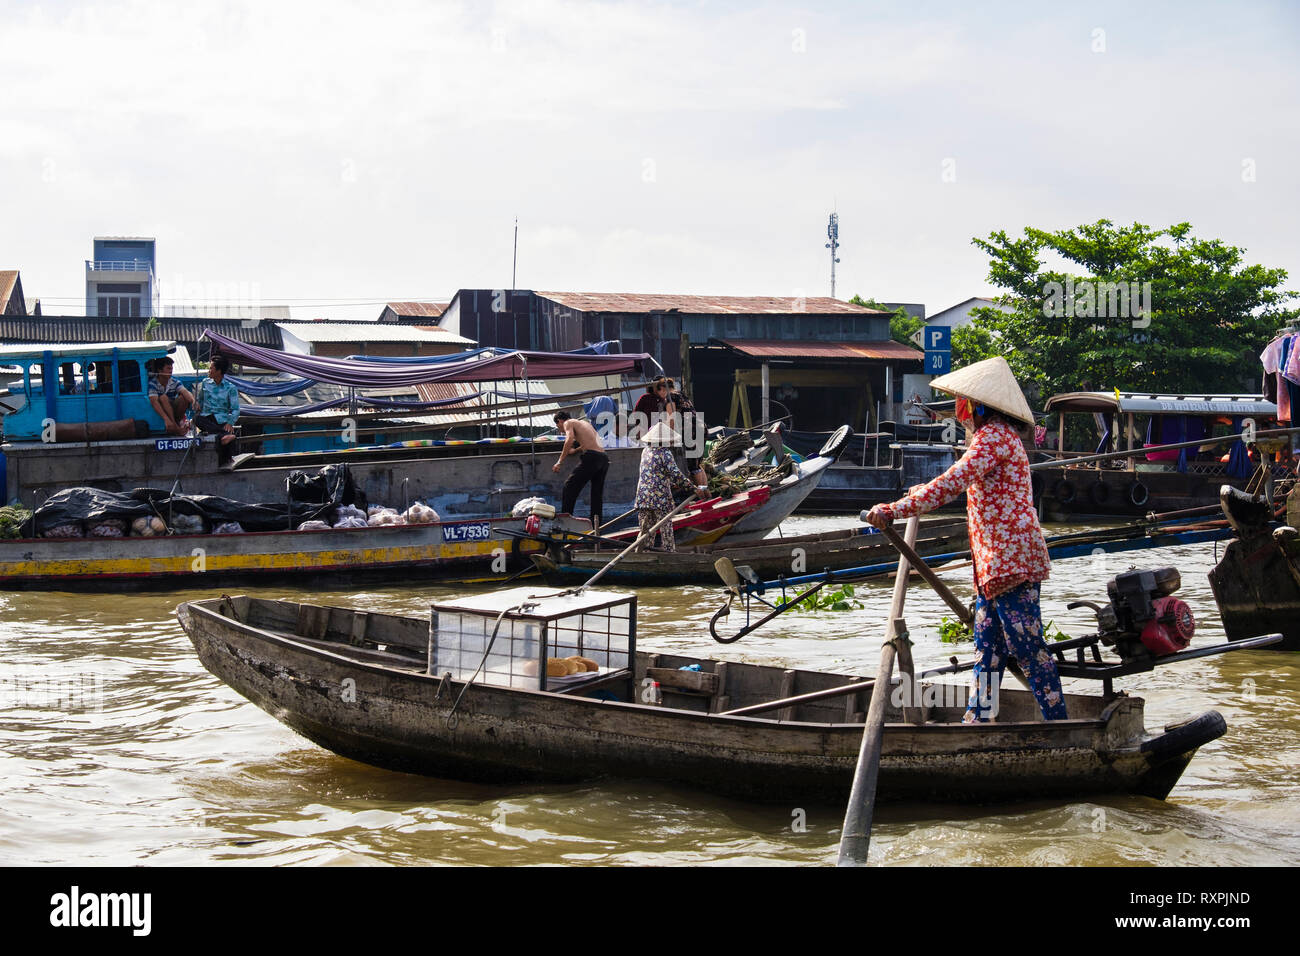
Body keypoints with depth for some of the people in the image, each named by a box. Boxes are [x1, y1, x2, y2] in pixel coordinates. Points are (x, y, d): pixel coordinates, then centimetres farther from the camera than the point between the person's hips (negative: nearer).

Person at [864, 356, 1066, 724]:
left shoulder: (993, 436, -14)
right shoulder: (997, 435, 20)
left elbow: (953, 483, -24)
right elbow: (966, 483, 39)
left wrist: (894, 510, -25)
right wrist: (924, 493, 52)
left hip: (1010, 558, -11)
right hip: (996, 562, 11)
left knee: (1027, 645, -8)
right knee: (988, 645, 11)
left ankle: (1058, 722, -4)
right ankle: (979, 718, 15)